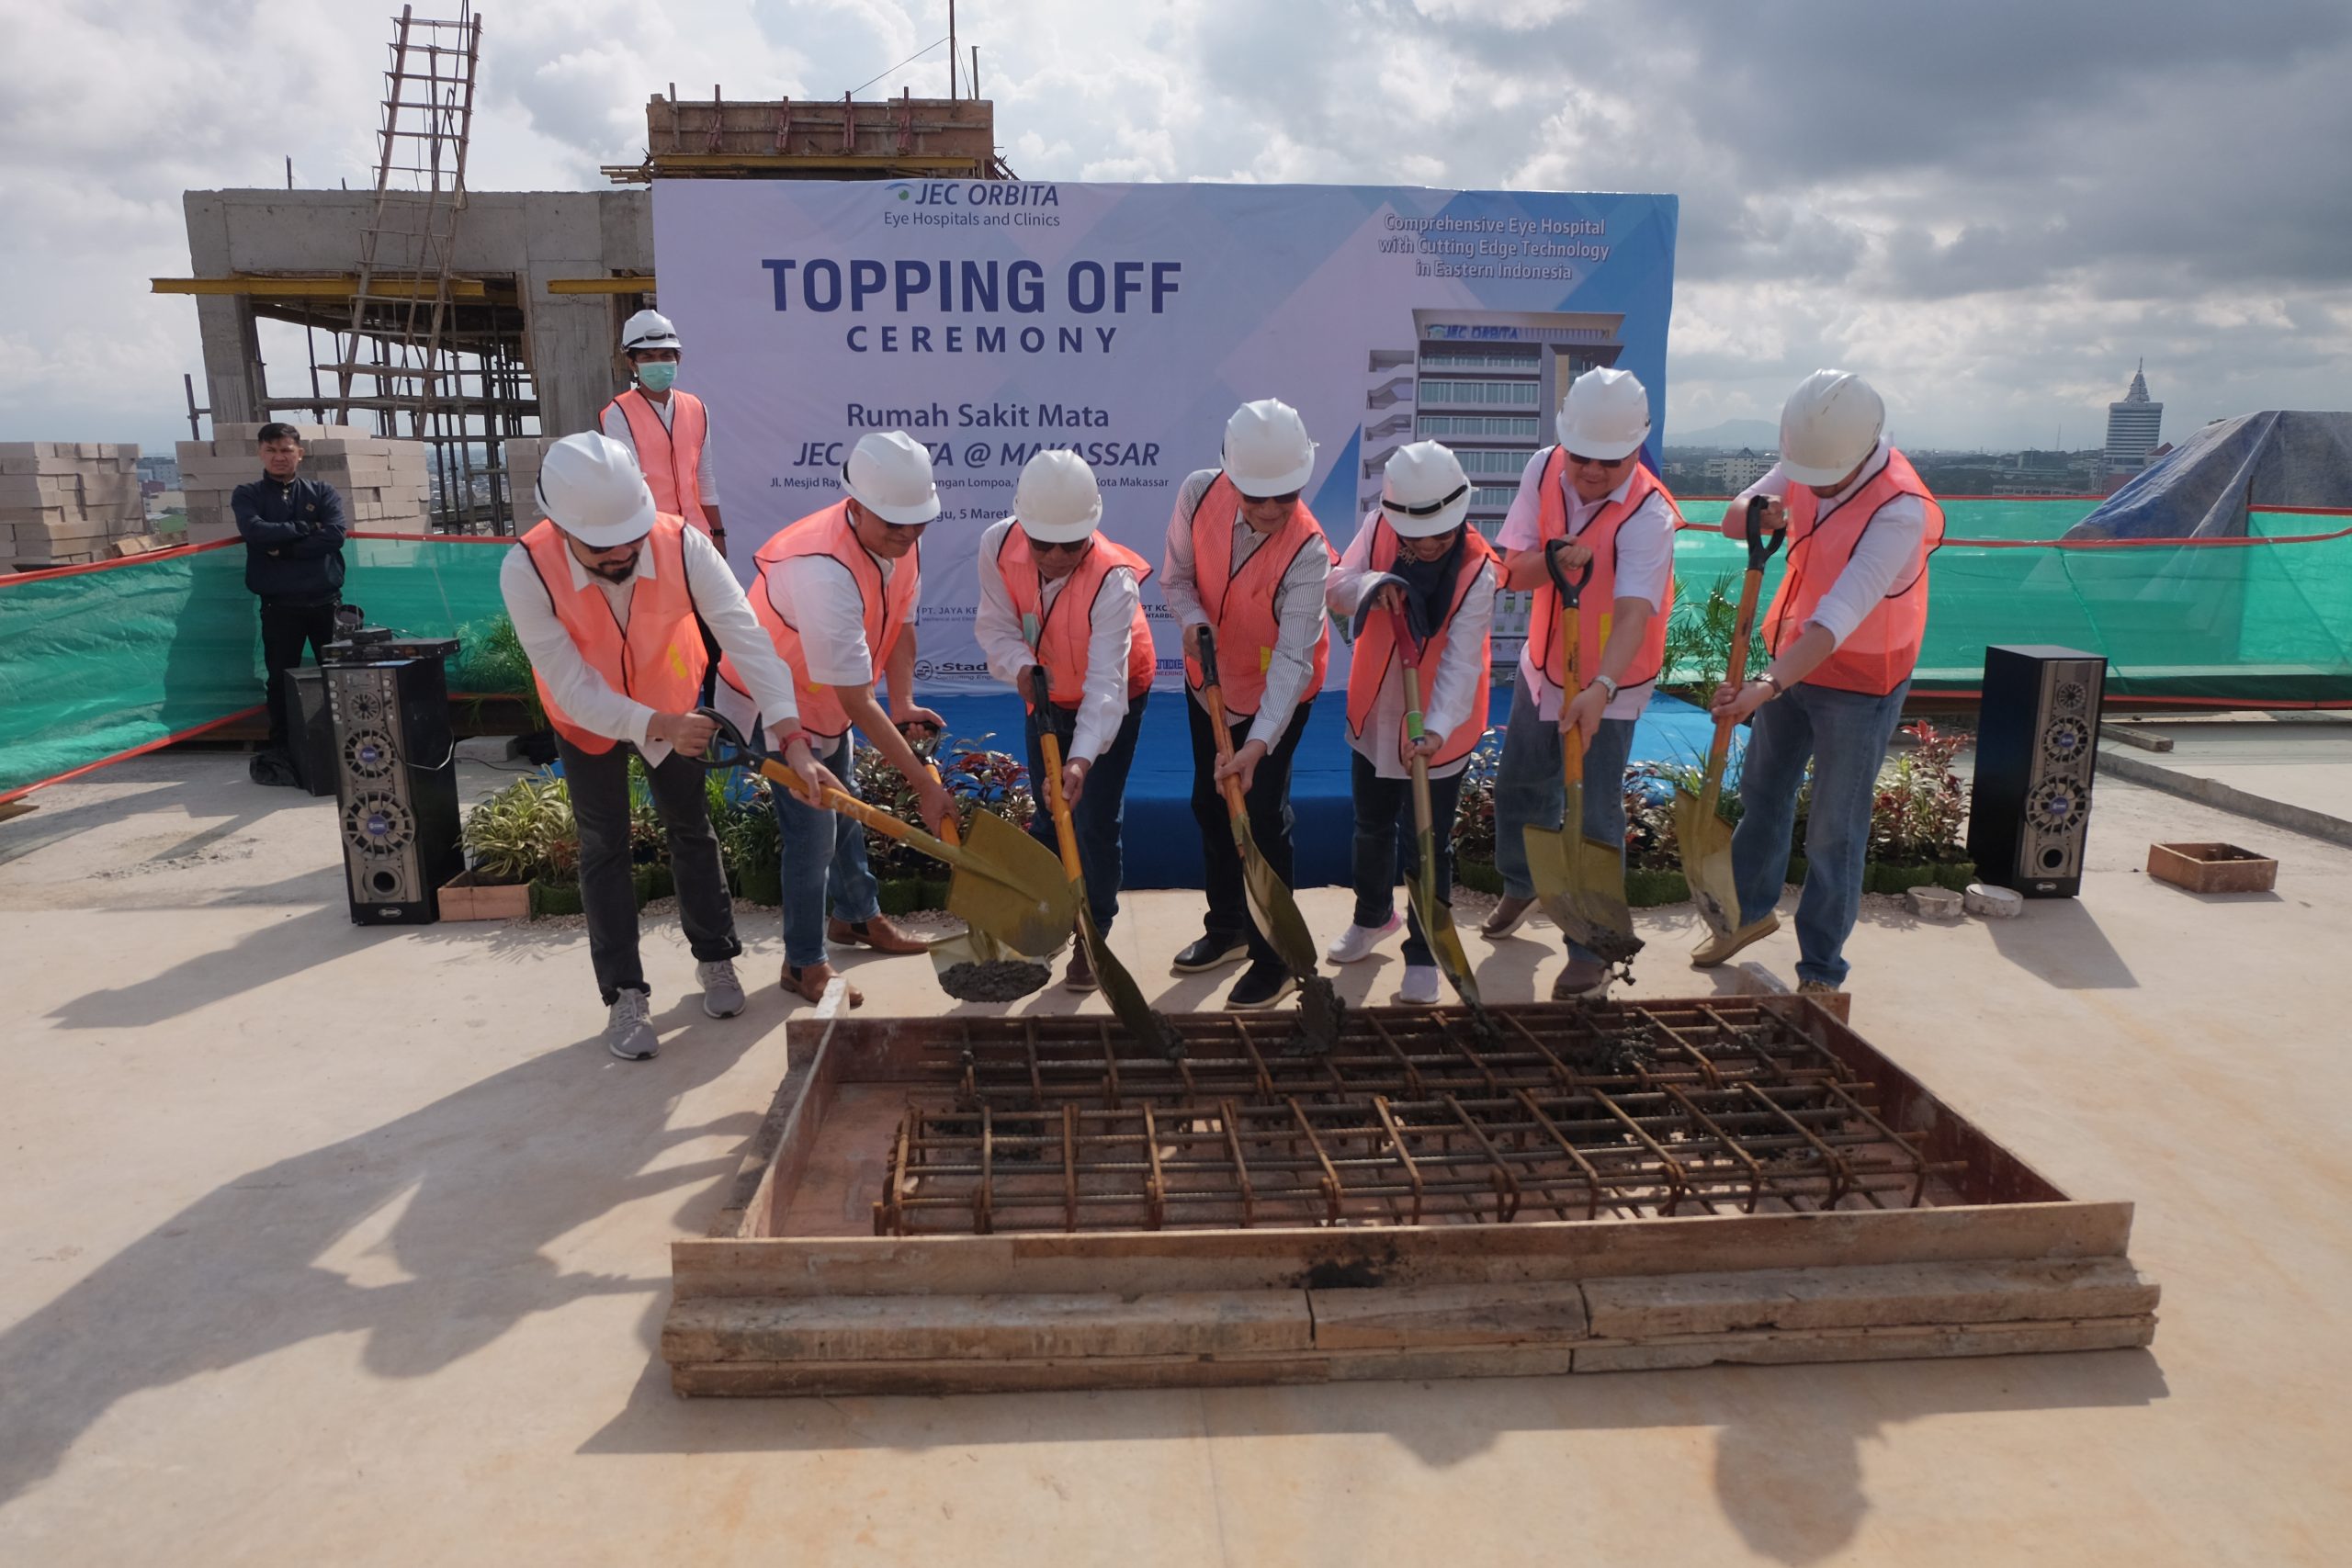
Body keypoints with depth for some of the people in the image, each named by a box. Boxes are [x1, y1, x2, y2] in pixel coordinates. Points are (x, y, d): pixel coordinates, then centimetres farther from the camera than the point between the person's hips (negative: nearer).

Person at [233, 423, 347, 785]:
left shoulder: (322, 492, 7)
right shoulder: (247, 494, 6)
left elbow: (334, 535, -9)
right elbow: (256, 532, -13)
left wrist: (283, 547, -11)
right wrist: (304, 528, -10)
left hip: (325, 600, 1)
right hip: (278, 604, 0)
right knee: (281, 679, 4)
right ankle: (279, 751, 13)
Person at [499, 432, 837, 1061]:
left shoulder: (682, 545, -34)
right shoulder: (527, 571, -35)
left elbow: (746, 638, -37)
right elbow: (575, 691, -31)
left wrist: (791, 739, -47)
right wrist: (658, 727, -45)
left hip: (671, 705, 1)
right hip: (588, 719, -1)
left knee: (692, 829, 12)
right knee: (604, 848, 4)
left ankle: (715, 958, 31)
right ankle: (624, 995, 15)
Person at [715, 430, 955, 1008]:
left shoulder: (899, 541, -15)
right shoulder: (826, 571, -40)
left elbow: (901, 624, 1)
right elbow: (856, 701, -39)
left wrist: (902, 704, -13)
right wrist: (922, 782, -37)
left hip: (828, 699, 9)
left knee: (846, 811, 23)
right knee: (812, 834, -6)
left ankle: (856, 917, 44)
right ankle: (804, 965, 13)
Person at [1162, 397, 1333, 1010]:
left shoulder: (1307, 550, -31)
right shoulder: (1199, 494, -19)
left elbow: (1293, 659, -34)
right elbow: (1176, 576, -5)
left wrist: (1258, 743, -44)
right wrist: (1192, 620, -28)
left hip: (1276, 694, -5)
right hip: (1209, 680, 6)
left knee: (1263, 814, -4)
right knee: (1211, 804, 17)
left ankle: (1275, 958, 13)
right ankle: (1227, 926, 39)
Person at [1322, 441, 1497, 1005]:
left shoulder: (1477, 570, -24)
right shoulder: (1378, 526, -13)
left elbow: (1461, 663, -31)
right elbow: (1335, 588, -11)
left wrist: (1436, 728, -46)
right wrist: (1371, 586, -34)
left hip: (1437, 730, -5)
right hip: (1373, 711, 5)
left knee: (1426, 845, 3)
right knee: (1372, 827, 23)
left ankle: (1424, 955, 22)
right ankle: (1374, 916, 49)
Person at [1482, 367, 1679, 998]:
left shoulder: (1648, 514, -27)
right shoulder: (1544, 470, -11)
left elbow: (1634, 614, -39)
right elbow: (1513, 571, -11)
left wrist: (1600, 689, -55)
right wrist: (1554, 560, -34)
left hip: (1609, 684, -6)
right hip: (1542, 665, 6)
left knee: (1594, 816, -5)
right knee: (1519, 786, 20)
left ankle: (1591, 953, 10)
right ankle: (1521, 885, 48)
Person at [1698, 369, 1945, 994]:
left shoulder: (1900, 511, -30)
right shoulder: (1807, 462, -10)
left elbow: (1839, 616, -39)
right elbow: (1734, 516, -4)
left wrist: (1767, 684, -49)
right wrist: (1757, 514, -29)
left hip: (1859, 686, -7)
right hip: (1791, 661, 7)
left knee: (1834, 835, 3)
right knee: (1762, 795, 20)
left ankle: (1821, 972, 19)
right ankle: (1750, 911, 43)